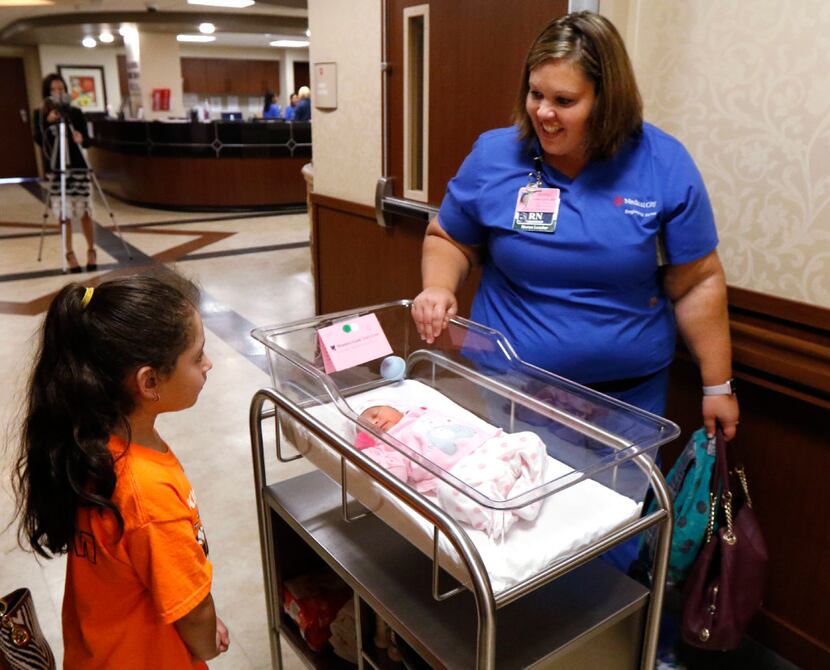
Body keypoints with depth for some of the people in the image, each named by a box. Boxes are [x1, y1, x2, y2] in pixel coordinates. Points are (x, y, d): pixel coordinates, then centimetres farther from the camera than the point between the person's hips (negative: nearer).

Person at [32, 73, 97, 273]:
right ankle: (69, 253, 11)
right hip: (55, 169, 0)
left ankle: (91, 251, 13)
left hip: (78, 167, 0)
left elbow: (87, 142, -1)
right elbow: (39, 141, -10)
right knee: (64, 213, 2)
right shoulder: (39, 114, 2)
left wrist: (81, 139, -23)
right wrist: (48, 122, -23)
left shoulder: (76, 112, 2)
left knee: (84, 211, 1)